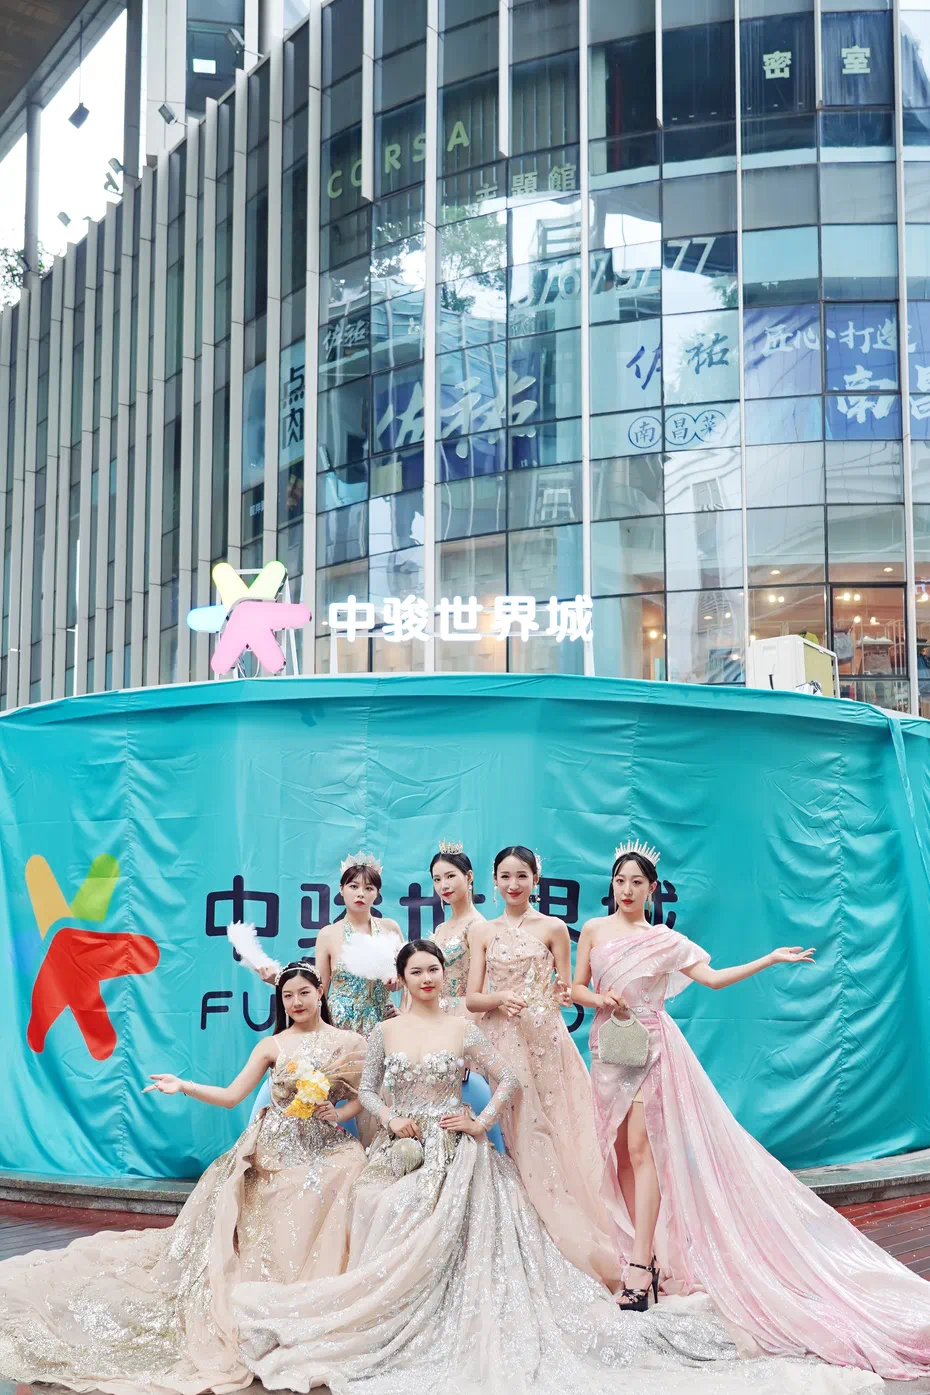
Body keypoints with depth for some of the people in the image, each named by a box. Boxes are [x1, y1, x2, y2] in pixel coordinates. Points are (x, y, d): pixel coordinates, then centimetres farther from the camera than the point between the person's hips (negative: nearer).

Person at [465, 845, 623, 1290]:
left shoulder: (553, 928, 3)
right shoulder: (483, 932, 9)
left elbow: (564, 990, 7)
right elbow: (472, 998, 6)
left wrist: (561, 996, -16)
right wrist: (500, 998, -14)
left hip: (545, 1039, -2)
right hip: (502, 1041, 2)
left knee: (552, 1131, -4)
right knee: (517, 1134, 0)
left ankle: (582, 1247, 6)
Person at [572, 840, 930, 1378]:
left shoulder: (664, 940, -1)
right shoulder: (594, 929, 6)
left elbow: (713, 977, -5)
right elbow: (576, 989, 7)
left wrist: (771, 959, -9)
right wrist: (600, 998, -13)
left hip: (650, 1045, -4)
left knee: (640, 1148, -11)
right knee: (617, 1150, 3)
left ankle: (644, 1263, -11)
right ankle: (640, 1245, 12)